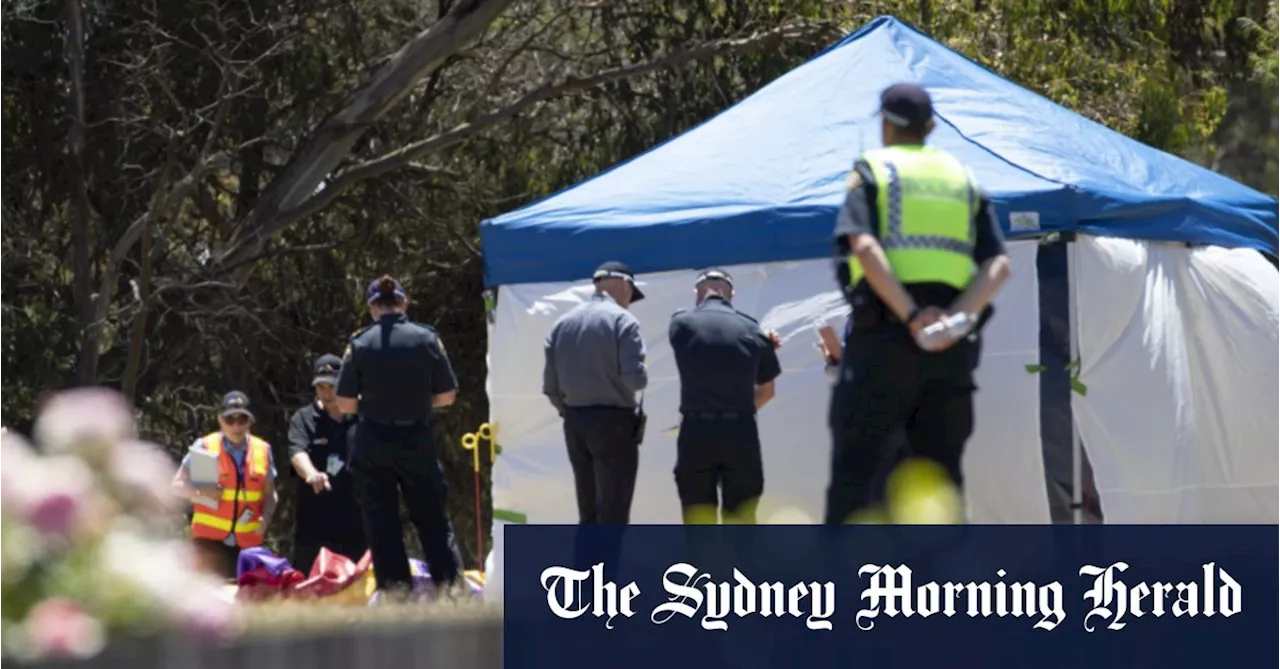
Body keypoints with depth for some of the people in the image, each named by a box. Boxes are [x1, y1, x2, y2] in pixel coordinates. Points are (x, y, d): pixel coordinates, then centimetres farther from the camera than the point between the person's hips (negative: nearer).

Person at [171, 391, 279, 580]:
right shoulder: (205, 447, -1)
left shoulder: (262, 450, 6)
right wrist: (200, 490, -19)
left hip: (248, 541, 3)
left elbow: (269, 493, 13)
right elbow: (178, 486, 1)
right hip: (210, 539, -3)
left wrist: (266, 517, -7)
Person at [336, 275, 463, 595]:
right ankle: (449, 578, 9)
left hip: (373, 440, -1)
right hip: (417, 439, 1)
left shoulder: (360, 343, -7)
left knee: (380, 520, 7)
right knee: (431, 515, 11)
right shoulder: (427, 338, -5)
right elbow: (446, 396, -2)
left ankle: (394, 584, 4)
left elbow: (345, 404, -6)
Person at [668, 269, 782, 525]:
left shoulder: (681, 324, -1)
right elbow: (766, 391, 15)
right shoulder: (753, 331, 3)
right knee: (741, 520, 8)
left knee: (698, 523, 6)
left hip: (696, 432, -1)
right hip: (741, 433, 1)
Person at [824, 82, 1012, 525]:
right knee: (941, 472, 7)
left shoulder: (872, 172, 6)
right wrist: (958, 316, -8)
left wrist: (911, 316, -18)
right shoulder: (964, 179, 19)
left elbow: (865, 247, -13)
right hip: (953, 344, 4)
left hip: (884, 335, -4)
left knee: (853, 469, -3)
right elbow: (998, 265, 5)